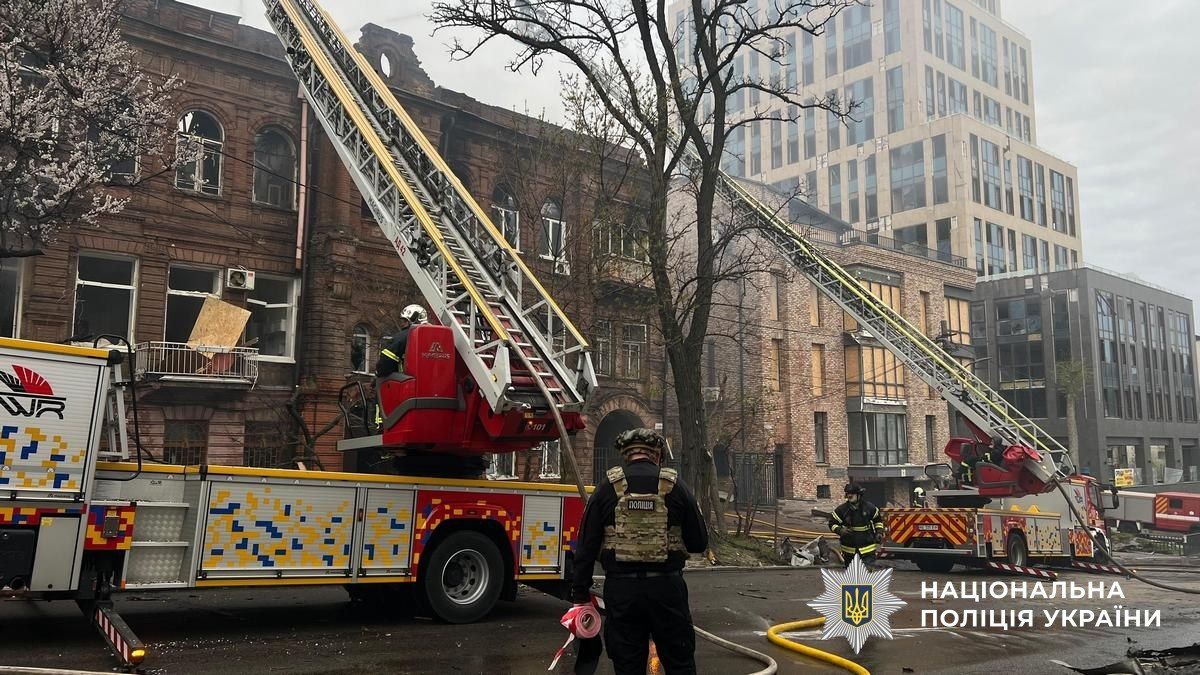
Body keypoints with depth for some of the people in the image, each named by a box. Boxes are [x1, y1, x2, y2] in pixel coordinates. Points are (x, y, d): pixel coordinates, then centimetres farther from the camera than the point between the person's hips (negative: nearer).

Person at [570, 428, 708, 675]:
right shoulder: (675, 486, -1)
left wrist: (580, 594, 6)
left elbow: (587, 545, 0)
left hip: (621, 589, 1)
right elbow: (699, 542, 2)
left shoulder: (608, 487, 0)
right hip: (666, 588, 0)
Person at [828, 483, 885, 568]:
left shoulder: (869, 507, -5)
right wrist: (840, 530, -20)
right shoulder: (842, 509, -10)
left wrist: (879, 532, 3)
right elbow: (832, 523, -2)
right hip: (849, 549, 1)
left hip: (868, 548, -1)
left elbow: (878, 519, 14)